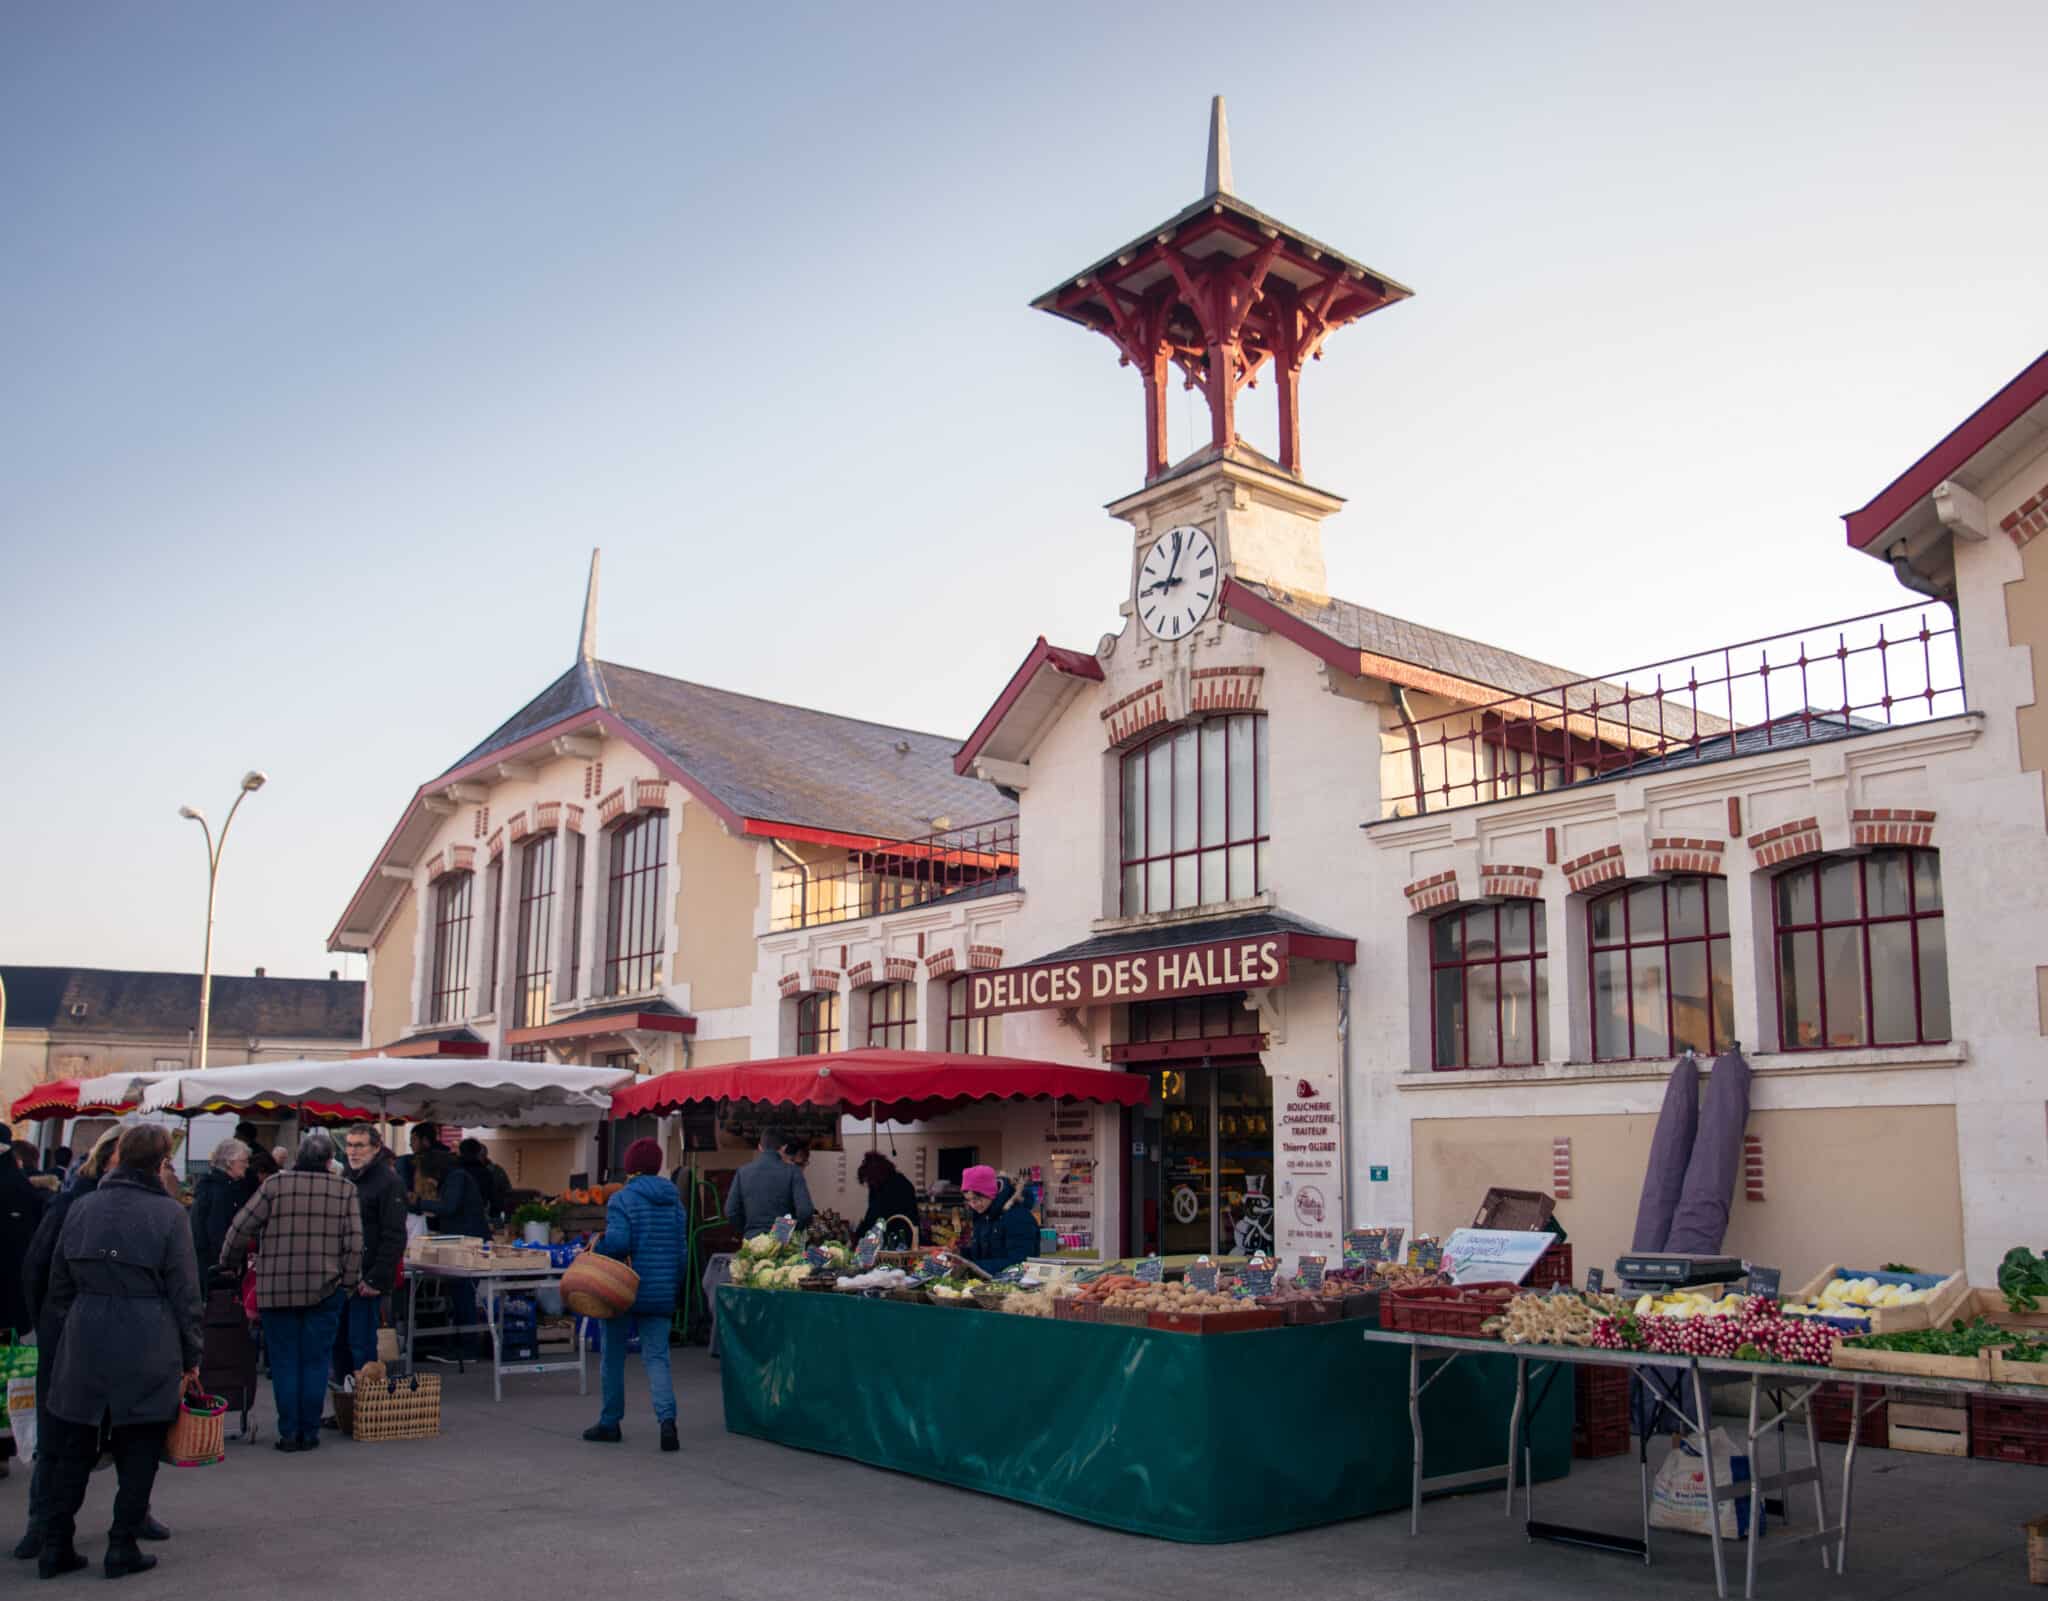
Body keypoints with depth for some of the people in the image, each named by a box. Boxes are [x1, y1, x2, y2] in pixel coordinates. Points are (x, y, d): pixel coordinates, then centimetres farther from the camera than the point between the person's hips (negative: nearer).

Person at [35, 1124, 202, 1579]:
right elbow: (185, 1293, -6)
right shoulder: (168, 1213, -8)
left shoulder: (81, 1208, 5)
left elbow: (59, 1285, 11)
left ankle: (55, 1549, 18)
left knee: (73, 1448, 14)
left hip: (83, 1341, 4)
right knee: (138, 1451, 8)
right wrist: (190, 1357, 3)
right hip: (147, 1347, -4)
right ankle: (123, 1549, 11)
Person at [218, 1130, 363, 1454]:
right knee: (316, 1361, 8)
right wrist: (349, 1283, 4)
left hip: (277, 1290, 0)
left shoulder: (276, 1185, -2)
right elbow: (354, 1242, -4)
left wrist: (228, 1263, 15)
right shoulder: (345, 1189, -1)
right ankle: (310, 1432, 10)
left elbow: (241, 1229, -1)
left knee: (285, 1362, 8)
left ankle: (289, 1432, 9)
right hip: (325, 1290, 0)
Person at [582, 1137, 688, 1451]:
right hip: (661, 1293, 4)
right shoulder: (674, 1201, 8)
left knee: (613, 1356, 12)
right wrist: (674, 1284, 21)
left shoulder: (622, 1200, -10)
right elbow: (682, 1249, 12)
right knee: (656, 1357, 2)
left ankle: (610, 1422, 21)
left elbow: (618, 1242, -21)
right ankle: (667, 1417, -18)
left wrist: (596, 1247, -2)